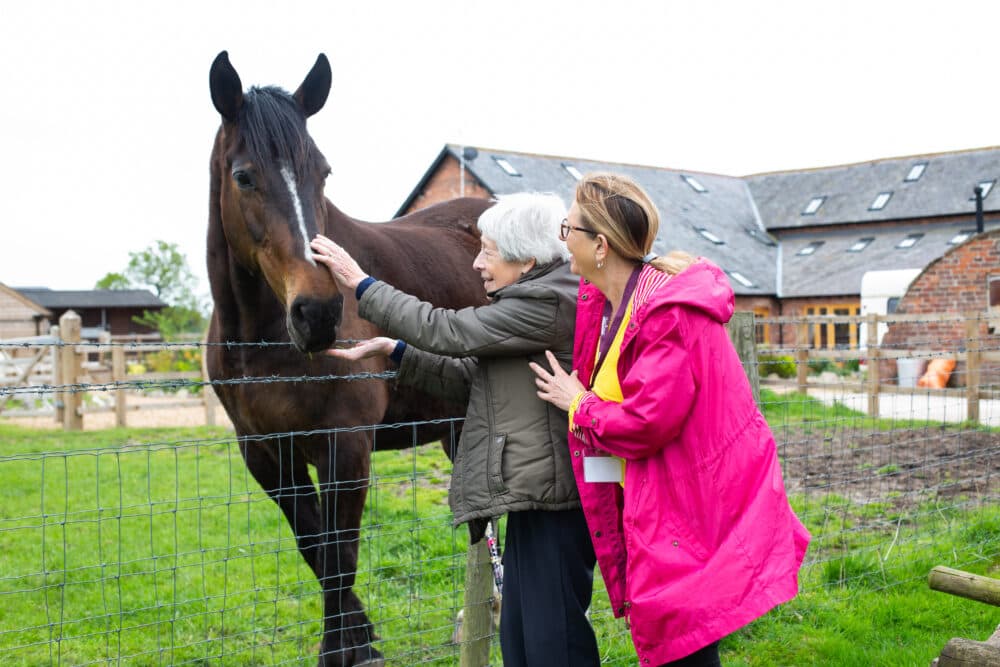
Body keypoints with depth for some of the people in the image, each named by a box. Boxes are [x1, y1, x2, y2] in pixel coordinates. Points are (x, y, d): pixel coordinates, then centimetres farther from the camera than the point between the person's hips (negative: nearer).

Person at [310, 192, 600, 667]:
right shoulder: (529, 303, 17)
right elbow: (469, 378, 19)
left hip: (553, 502, -11)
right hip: (532, 501, 11)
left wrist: (361, 285, -6)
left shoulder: (549, 304, -16)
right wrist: (393, 350, 11)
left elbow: (447, 331, -15)